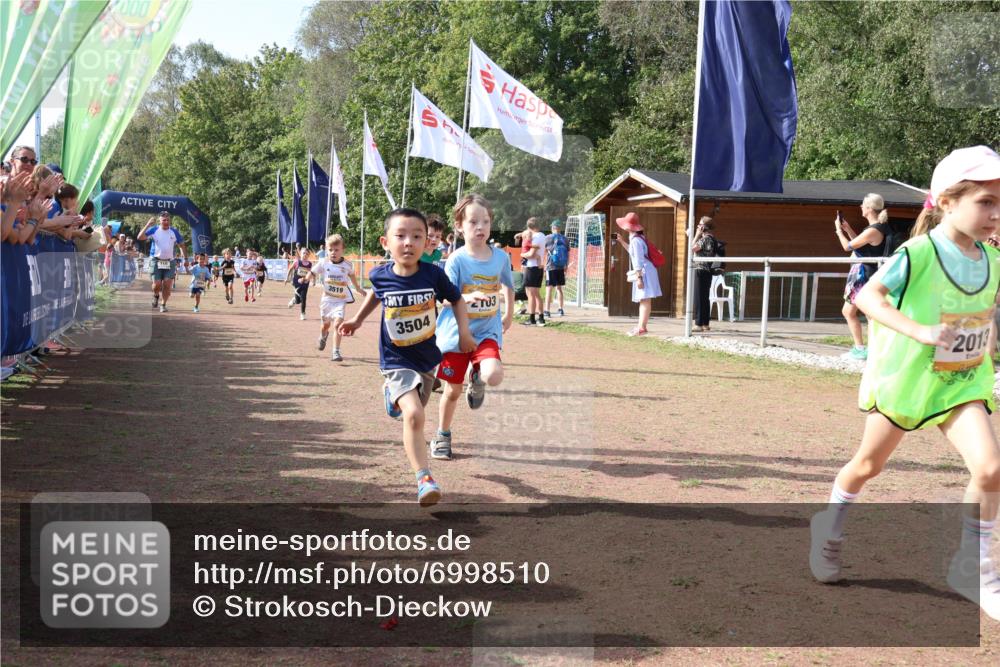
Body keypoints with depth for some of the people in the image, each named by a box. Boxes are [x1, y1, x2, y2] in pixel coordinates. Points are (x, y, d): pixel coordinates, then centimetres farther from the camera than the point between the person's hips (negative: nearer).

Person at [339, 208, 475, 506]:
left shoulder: (434, 274, -16)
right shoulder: (381, 276, -14)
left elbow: (456, 299, 3)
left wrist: (464, 332, -5)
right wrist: (357, 319, 16)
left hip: (427, 358, 3)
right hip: (396, 361, -3)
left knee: (414, 415, 21)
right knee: (413, 415, -23)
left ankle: (394, 393, 55)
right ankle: (424, 479, -15)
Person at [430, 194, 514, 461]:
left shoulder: (501, 257, -3)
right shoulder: (457, 260, -12)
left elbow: (507, 285, 17)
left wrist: (509, 315, 25)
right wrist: (469, 298, -37)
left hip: (486, 332, 1)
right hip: (455, 332, -1)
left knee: (493, 375, -26)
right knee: (452, 389, 8)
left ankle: (476, 379, 12)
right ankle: (442, 436, 33)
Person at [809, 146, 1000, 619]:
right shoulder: (918, 255, -19)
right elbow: (867, 297, -24)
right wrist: (920, 332, -34)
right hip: (905, 377, -4)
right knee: (868, 465, 12)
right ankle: (829, 527, 40)